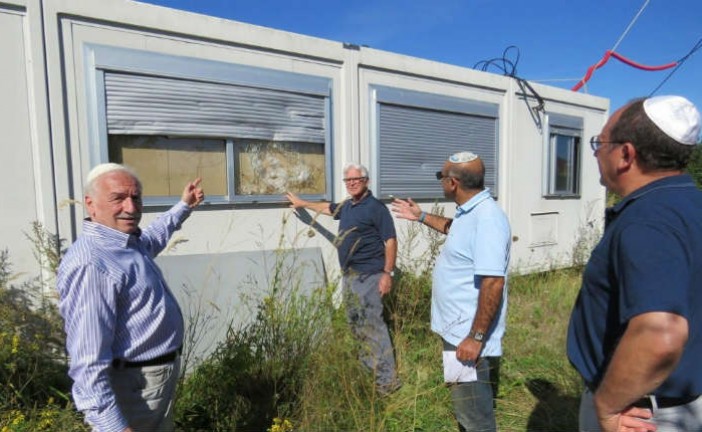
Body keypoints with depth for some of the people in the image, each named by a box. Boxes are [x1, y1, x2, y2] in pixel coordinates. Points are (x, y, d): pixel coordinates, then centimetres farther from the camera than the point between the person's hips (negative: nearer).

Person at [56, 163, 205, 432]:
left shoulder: (128, 243, 1)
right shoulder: (91, 264, -29)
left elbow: (152, 238, 27)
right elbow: (88, 361, -31)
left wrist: (184, 206, 32)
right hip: (134, 387, -9)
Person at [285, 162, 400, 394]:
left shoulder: (376, 207, -10)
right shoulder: (346, 207, 13)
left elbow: (390, 241, -14)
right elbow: (327, 208, 34)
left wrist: (388, 273, -20)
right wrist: (302, 203, 44)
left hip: (369, 276, -8)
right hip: (349, 275, 9)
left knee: (373, 324, -9)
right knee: (357, 324, 15)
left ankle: (387, 380, -1)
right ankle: (368, 368, 29)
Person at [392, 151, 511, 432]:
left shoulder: (486, 218, -26)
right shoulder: (470, 213, 6)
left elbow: (493, 284, -29)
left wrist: (476, 338, -25)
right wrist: (421, 216, 33)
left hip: (470, 338, -10)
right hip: (457, 332, 10)